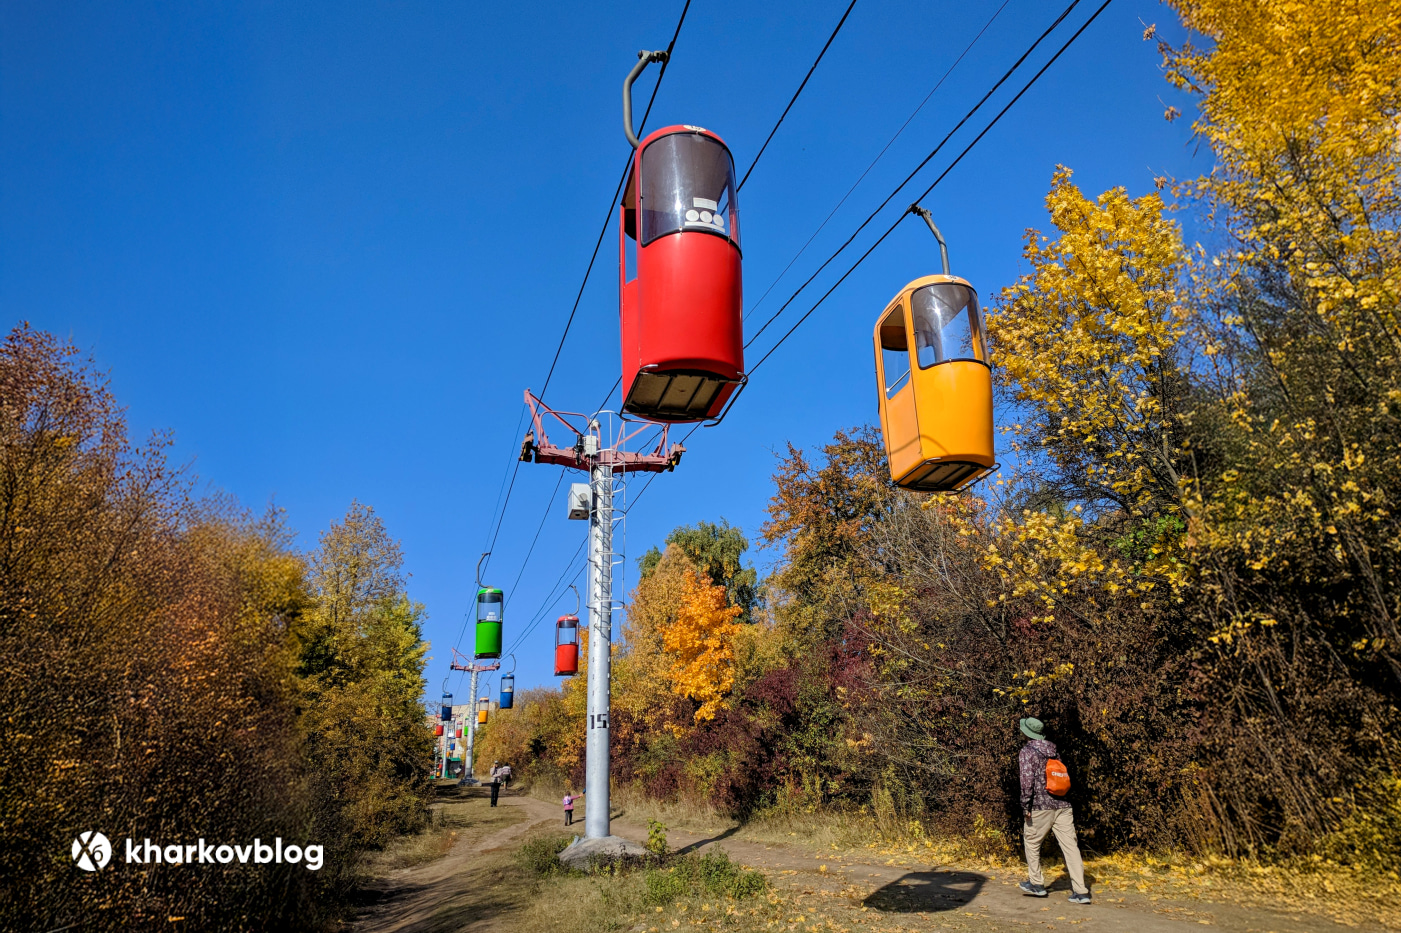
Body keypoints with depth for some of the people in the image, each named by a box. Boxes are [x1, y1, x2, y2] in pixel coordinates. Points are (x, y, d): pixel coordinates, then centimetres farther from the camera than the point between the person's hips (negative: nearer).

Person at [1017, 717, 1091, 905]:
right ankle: (1080, 891, -2)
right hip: (1063, 805, 6)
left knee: (1032, 842, 13)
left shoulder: (1027, 751, -7)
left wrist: (1026, 806, -10)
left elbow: (1027, 780, -15)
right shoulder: (1053, 750, 14)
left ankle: (1036, 884, 20)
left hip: (1041, 806, -6)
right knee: (1070, 846, 2)